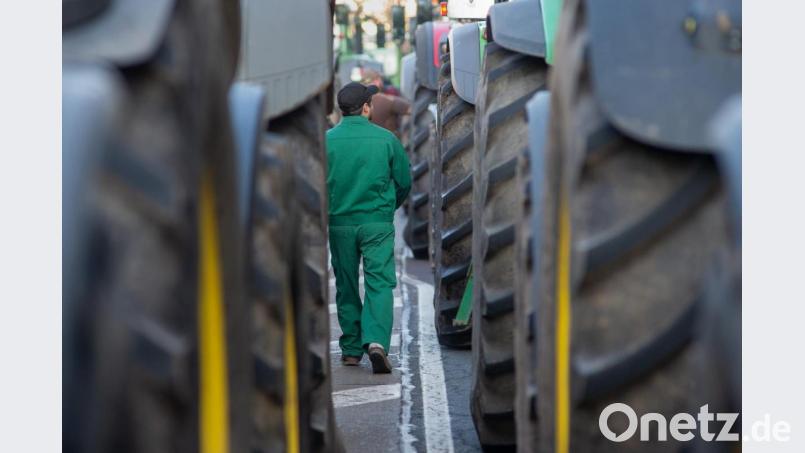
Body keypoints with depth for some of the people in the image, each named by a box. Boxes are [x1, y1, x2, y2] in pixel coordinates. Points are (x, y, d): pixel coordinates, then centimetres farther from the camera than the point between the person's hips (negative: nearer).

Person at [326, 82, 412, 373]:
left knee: (346, 288, 12)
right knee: (380, 283, 0)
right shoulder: (386, 139, -3)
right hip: (378, 223, -1)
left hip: (339, 223, 1)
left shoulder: (327, 140, -4)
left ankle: (351, 350, 18)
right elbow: (405, 181, 3)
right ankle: (376, 341, -19)